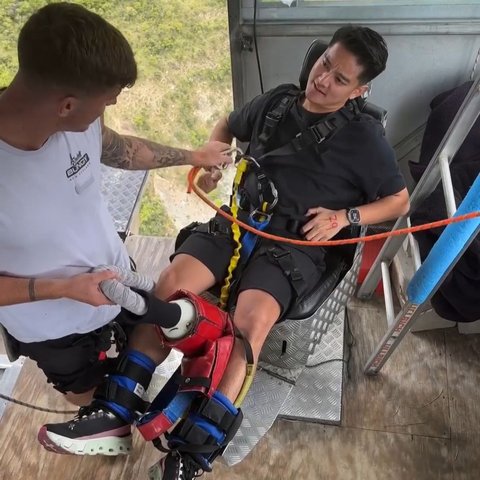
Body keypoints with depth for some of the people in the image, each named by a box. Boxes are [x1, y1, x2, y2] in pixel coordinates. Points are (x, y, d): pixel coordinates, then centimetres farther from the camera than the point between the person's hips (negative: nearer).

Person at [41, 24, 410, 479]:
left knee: (252, 318, -32)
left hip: (296, 241, -3)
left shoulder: (365, 136, 1)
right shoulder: (276, 100, 13)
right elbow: (227, 125, 29)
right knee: (171, 282, -20)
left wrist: (344, 216, -9)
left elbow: (399, 201, 7)